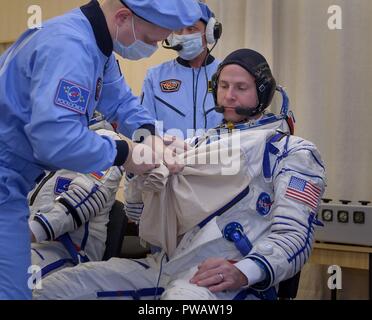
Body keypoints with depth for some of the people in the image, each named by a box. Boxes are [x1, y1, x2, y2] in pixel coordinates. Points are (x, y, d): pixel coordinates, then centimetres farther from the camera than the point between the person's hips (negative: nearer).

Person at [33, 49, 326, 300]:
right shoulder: (200, 144, 27)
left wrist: (243, 272, -23)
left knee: (184, 295, -42)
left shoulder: (293, 152, 9)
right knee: (53, 288, -8)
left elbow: (294, 234, -4)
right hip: (165, 264, 6)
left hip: (226, 277, -6)